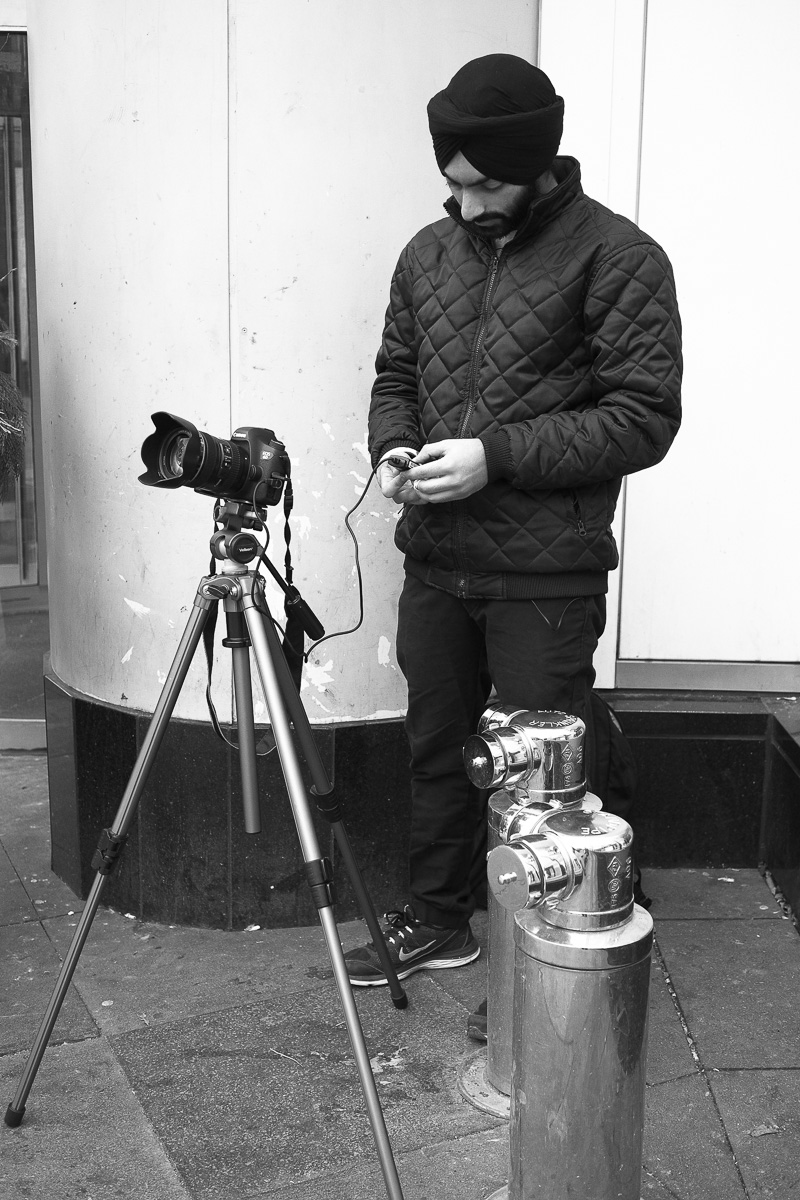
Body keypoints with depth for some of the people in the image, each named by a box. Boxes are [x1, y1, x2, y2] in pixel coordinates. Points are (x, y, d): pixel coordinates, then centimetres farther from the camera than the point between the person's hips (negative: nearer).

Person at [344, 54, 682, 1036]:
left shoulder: (617, 258, -10)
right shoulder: (429, 253, 9)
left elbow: (644, 419, -14)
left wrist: (496, 456, -20)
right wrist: (392, 447, -4)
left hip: (546, 576, -6)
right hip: (434, 560, 6)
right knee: (436, 749, 17)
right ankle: (436, 920, 36)